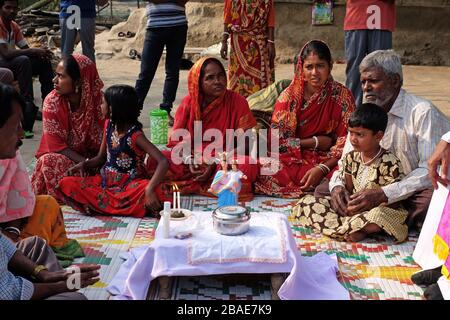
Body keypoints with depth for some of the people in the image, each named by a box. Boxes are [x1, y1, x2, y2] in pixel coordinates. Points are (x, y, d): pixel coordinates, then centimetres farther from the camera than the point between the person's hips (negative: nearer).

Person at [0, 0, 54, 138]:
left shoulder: (14, 26, 8)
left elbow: (26, 49, 7)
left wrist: (40, 52, -15)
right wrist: (32, 51, -29)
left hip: (14, 64, 8)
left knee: (44, 62, -1)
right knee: (23, 61, -33)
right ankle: (28, 106, -37)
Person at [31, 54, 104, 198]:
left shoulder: (99, 100, -16)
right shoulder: (52, 101, -16)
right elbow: (56, 145, -14)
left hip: (94, 156, 1)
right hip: (63, 156, 0)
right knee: (49, 161, -32)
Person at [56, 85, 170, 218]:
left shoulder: (135, 135, -17)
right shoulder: (109, 125, 2)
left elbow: (163, 162, -27)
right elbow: (101, 157, 13)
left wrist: (150, 190, -38)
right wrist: (85, 164, -8)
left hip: (129, 186, -6)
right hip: (105, 182, 6)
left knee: (157, 193, -37)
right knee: (66, 184, -16)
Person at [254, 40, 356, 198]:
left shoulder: (342, 96, -2)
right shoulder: (289, 96, -1)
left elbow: (346, 143, -6)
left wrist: (322, 168, -22)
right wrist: (316, 142, -10)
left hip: (328, 161, 0)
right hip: (293, 159, 1)